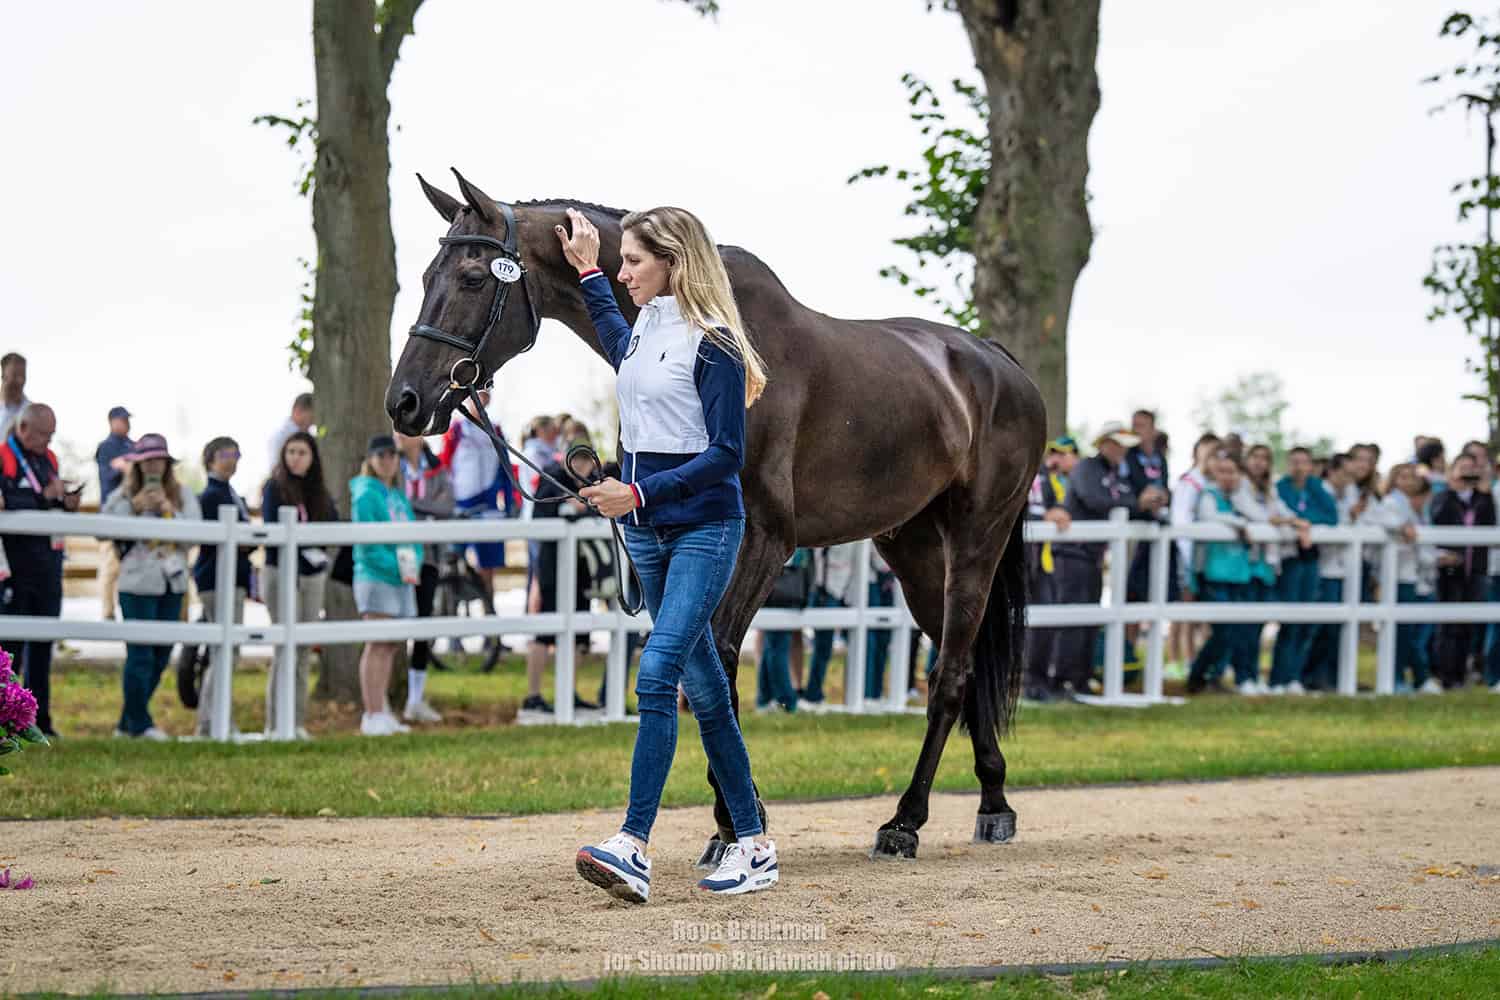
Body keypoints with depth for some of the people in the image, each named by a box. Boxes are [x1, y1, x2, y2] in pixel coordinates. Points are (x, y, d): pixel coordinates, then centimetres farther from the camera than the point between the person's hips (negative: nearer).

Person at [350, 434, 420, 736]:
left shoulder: (399, 496, 17)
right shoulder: (366, 494, -7)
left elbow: (411, 534, 18)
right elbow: (366, 542, -13)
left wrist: (414, 563, -2)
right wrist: (395, 567, -18)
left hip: (403, 580, 8)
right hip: (375, 577, -8)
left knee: (391, 646, 9)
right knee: (377, 646, -10)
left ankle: (381, 713, 14)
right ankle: (373, 716, -12)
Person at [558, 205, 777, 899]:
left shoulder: (712, 345, -13)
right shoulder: (644, 330, 11)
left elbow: (726, 453, -17)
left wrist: (641, 492, -23)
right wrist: (586, 270, 40)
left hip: (703, 525, -8)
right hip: (647, 528, 8)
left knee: (658, 674, -19)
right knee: (703, 686, 10)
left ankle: (634, 847, -25)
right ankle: (753, 845, 15)